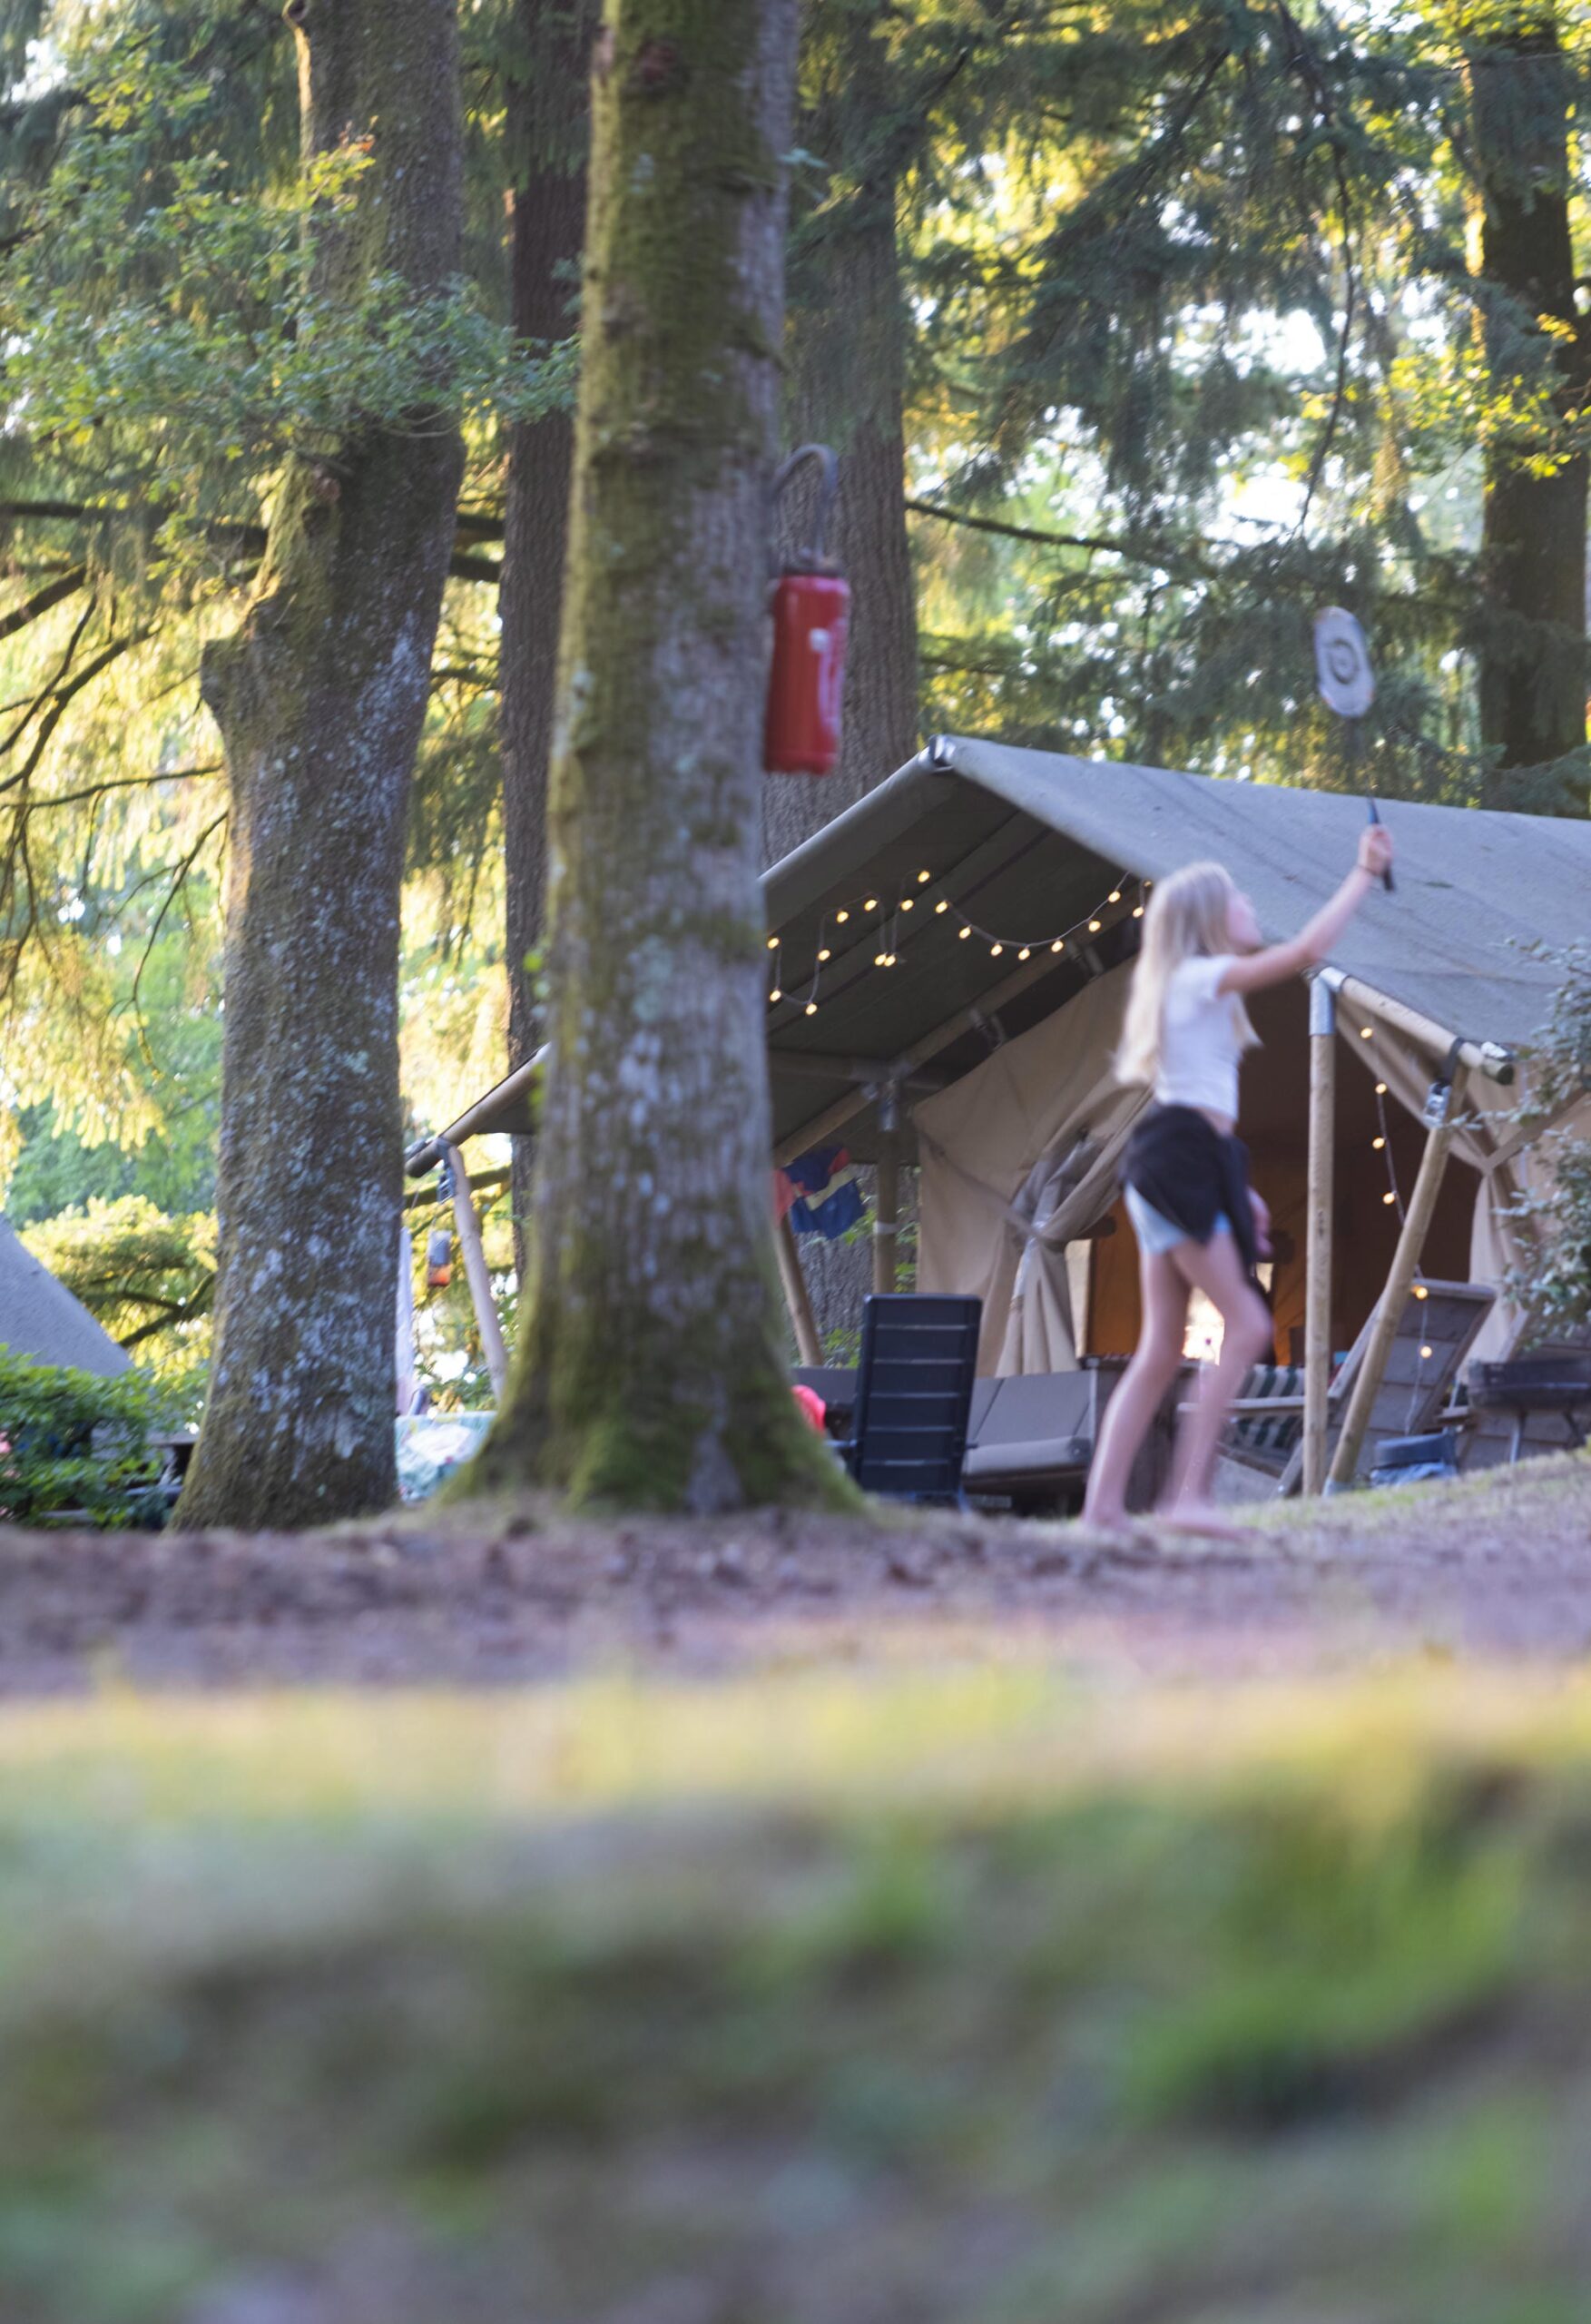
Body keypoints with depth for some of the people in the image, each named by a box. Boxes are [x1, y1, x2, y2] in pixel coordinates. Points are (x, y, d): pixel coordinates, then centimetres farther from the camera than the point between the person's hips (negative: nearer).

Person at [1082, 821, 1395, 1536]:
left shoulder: (1193, 990, 23)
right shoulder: (1203, 977, -7)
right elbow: (1307, 949, -17)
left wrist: (1239, 1190, 21)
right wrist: (1365, 874, -8)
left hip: (1183, 1166, 10)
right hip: (1183, 1162, -10)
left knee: (1162, 1349, 6)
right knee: (1247, 1324, -13)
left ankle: (1102, 1504, 1)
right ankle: (1188, 1494, -18)